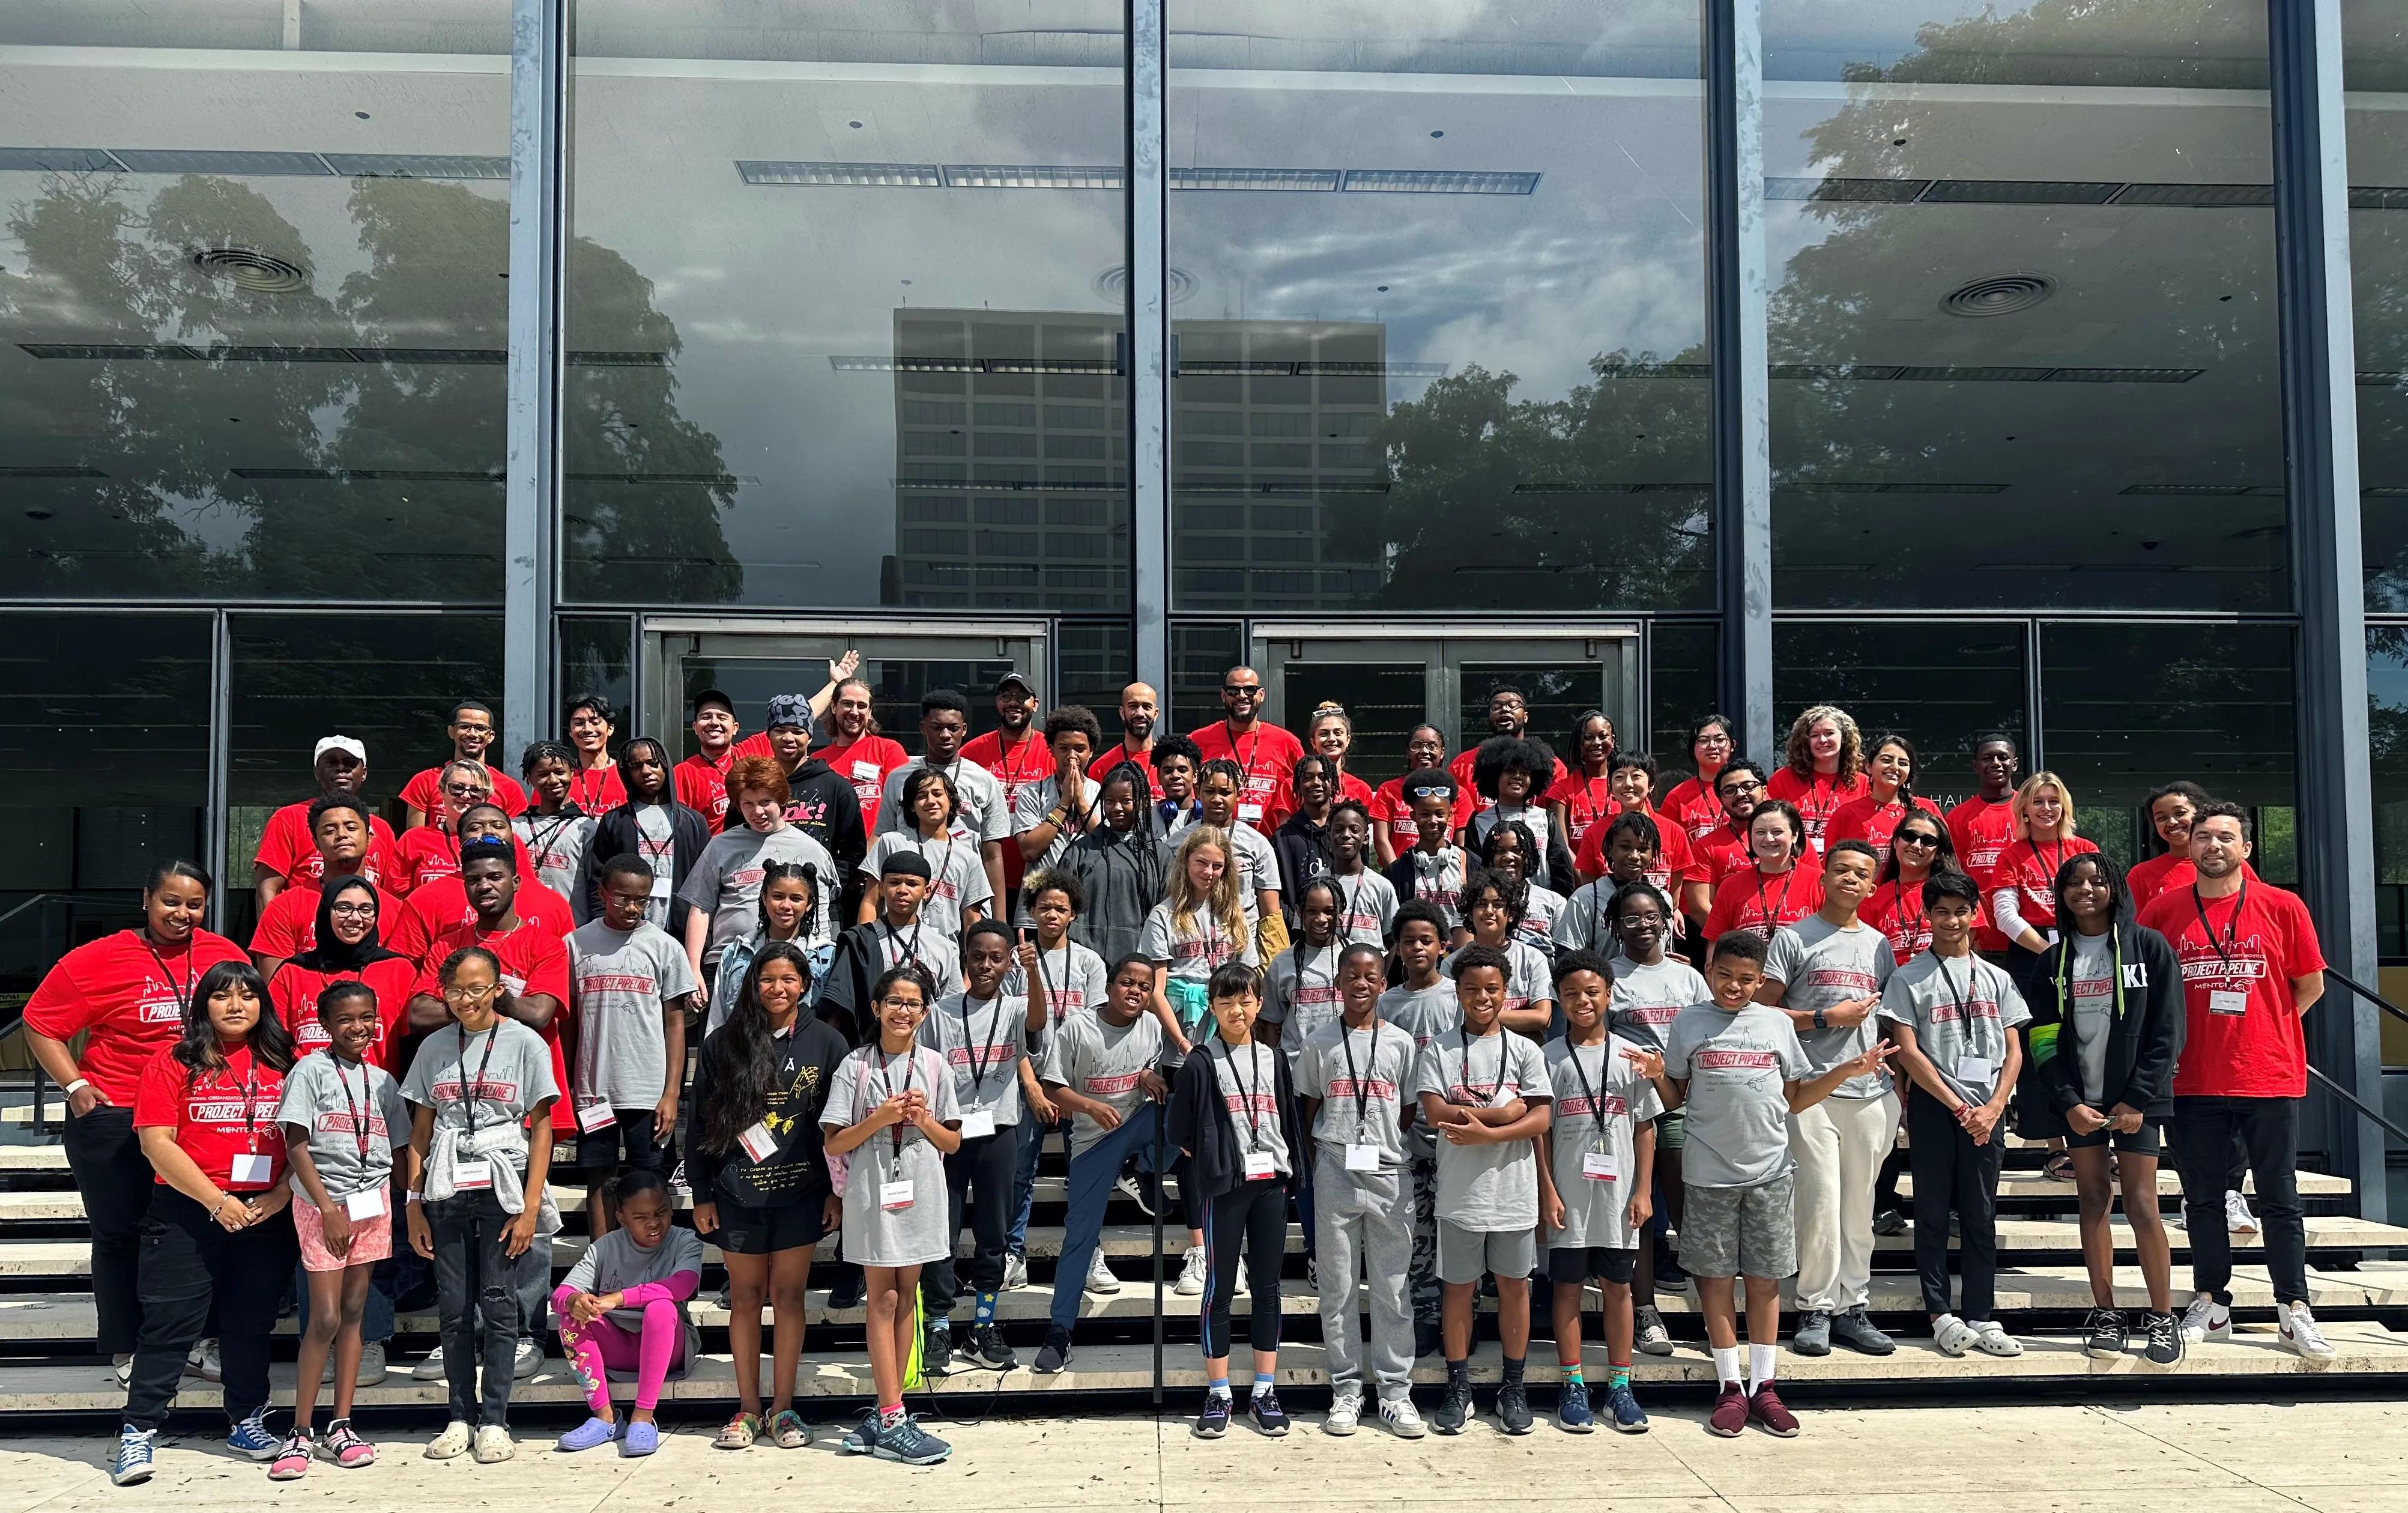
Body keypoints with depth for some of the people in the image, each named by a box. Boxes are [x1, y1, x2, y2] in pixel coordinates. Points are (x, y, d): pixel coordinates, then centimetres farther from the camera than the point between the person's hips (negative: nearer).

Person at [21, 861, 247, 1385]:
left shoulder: (226, 956, 0)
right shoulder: (97, 959, -7)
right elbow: (40, 1025, -1)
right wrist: (74, 1085, -8)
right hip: (113, 1120, -2)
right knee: (118, 1236, 9)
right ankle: (127, 1352, 23)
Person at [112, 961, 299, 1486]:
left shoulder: (283, 1065, 7)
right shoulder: (174, 1062, -2)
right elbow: (156, 1143, -8)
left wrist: (281, 1194, -8)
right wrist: (216, 1201, -13)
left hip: (267, 1213, 3)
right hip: (187, 1211, -3)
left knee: (251, 1323, 12)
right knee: (170, 1323, 0)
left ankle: (247, 1422, 24)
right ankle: (137, 1432, 9)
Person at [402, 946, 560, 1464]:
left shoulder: (524, 1043, -1)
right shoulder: (435, 1047, 9)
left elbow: (541, 1130, -2)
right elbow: (420, 1132, 11)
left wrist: (531, 1207, -7)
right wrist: (414, 1206, 5)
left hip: (503, 1189, -3)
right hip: (447, 1192, 3)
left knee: (499, 1305, -2)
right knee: (454, 1308, 5)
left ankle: (494, 1421, 6)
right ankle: (461, 1418, 16)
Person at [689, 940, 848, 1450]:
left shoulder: (826, 1043, 0)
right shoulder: (722, 1044, 2)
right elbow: (699, 1124, 5)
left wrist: (838, 1190, -1)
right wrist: (701, 1194, 3)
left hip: (800, 1193, -1)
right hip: (737, 1195, 1)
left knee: (787, 1295, 4)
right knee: (745, 1296, 8)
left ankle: (784, 1409, 13)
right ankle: (748, 1409, 17)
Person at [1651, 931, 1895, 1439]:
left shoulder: (1777, 1024, 6)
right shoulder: (1688, 1024, 2)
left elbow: (1796, 1099, 11)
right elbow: (1675, 1099, 5)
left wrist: (1847, 1071, 1)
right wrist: (1657, 1075, -15)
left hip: (1770, 1171, 1)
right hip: (1709, 1172, -1)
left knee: (1765, 1279, 6)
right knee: (1716, 1277, 4)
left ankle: (1763, 1386, 16)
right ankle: (1731, 1387, 13)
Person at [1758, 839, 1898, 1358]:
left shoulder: (1879, 945, 16)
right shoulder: (1793, 938, 1)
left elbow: (1889, 1018, 20)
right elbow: (1764, 1010, -4)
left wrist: (1899, 1080, 10)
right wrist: (1827, 1018, -10)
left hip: (1870, 1091, 4)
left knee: (1860, 1204, 7)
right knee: (1821, 1201, -5)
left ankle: (1852, 1308, 15)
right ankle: (1815, 1310, 5)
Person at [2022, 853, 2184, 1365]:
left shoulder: (2149, 947, 1)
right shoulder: (2053, 961, 9)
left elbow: (2166, 1031, -3)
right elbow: (2044, 1039, 4)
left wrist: (2137, 1100, -10)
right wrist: (2068, 1102, -8)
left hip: (2135, 1098, -3)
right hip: (2080, 1100, 3)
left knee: (2141, 1204, -7)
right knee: (2094, 1202, 4)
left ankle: (2163, 1318, 3)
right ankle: (2106, 1316, 8)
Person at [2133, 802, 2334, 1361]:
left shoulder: (2283, 908, 0)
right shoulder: (2162, 910, 2)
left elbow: (2310, 985, 7)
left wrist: (2264, 1031, 3)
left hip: (2270, 1078, -1)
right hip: (2193, 1080, 1)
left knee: (2279, 1199, 5)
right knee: (2201, 1199, 9)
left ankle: (2295, 1312, 13)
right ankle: (2211, 1306, 20)